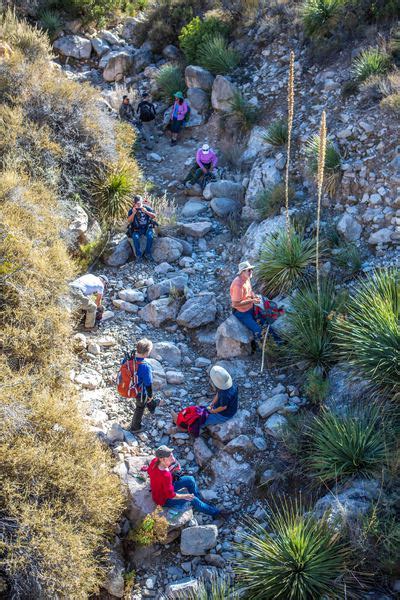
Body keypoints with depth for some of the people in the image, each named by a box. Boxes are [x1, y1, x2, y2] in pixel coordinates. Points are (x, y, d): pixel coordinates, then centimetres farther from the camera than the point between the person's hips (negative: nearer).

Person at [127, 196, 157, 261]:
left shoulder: (146, 208, 0)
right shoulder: (131, 210, -1)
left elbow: (154, 216, -8)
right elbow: (129, 221, -11)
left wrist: (146, 212, -23)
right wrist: (133, 213, -25)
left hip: (147, 227, 0)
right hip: (137, 229, 0)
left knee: (150, 236, -30)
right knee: (135, 237, -31)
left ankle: (147, 253, -14)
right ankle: (138, 255, -19)